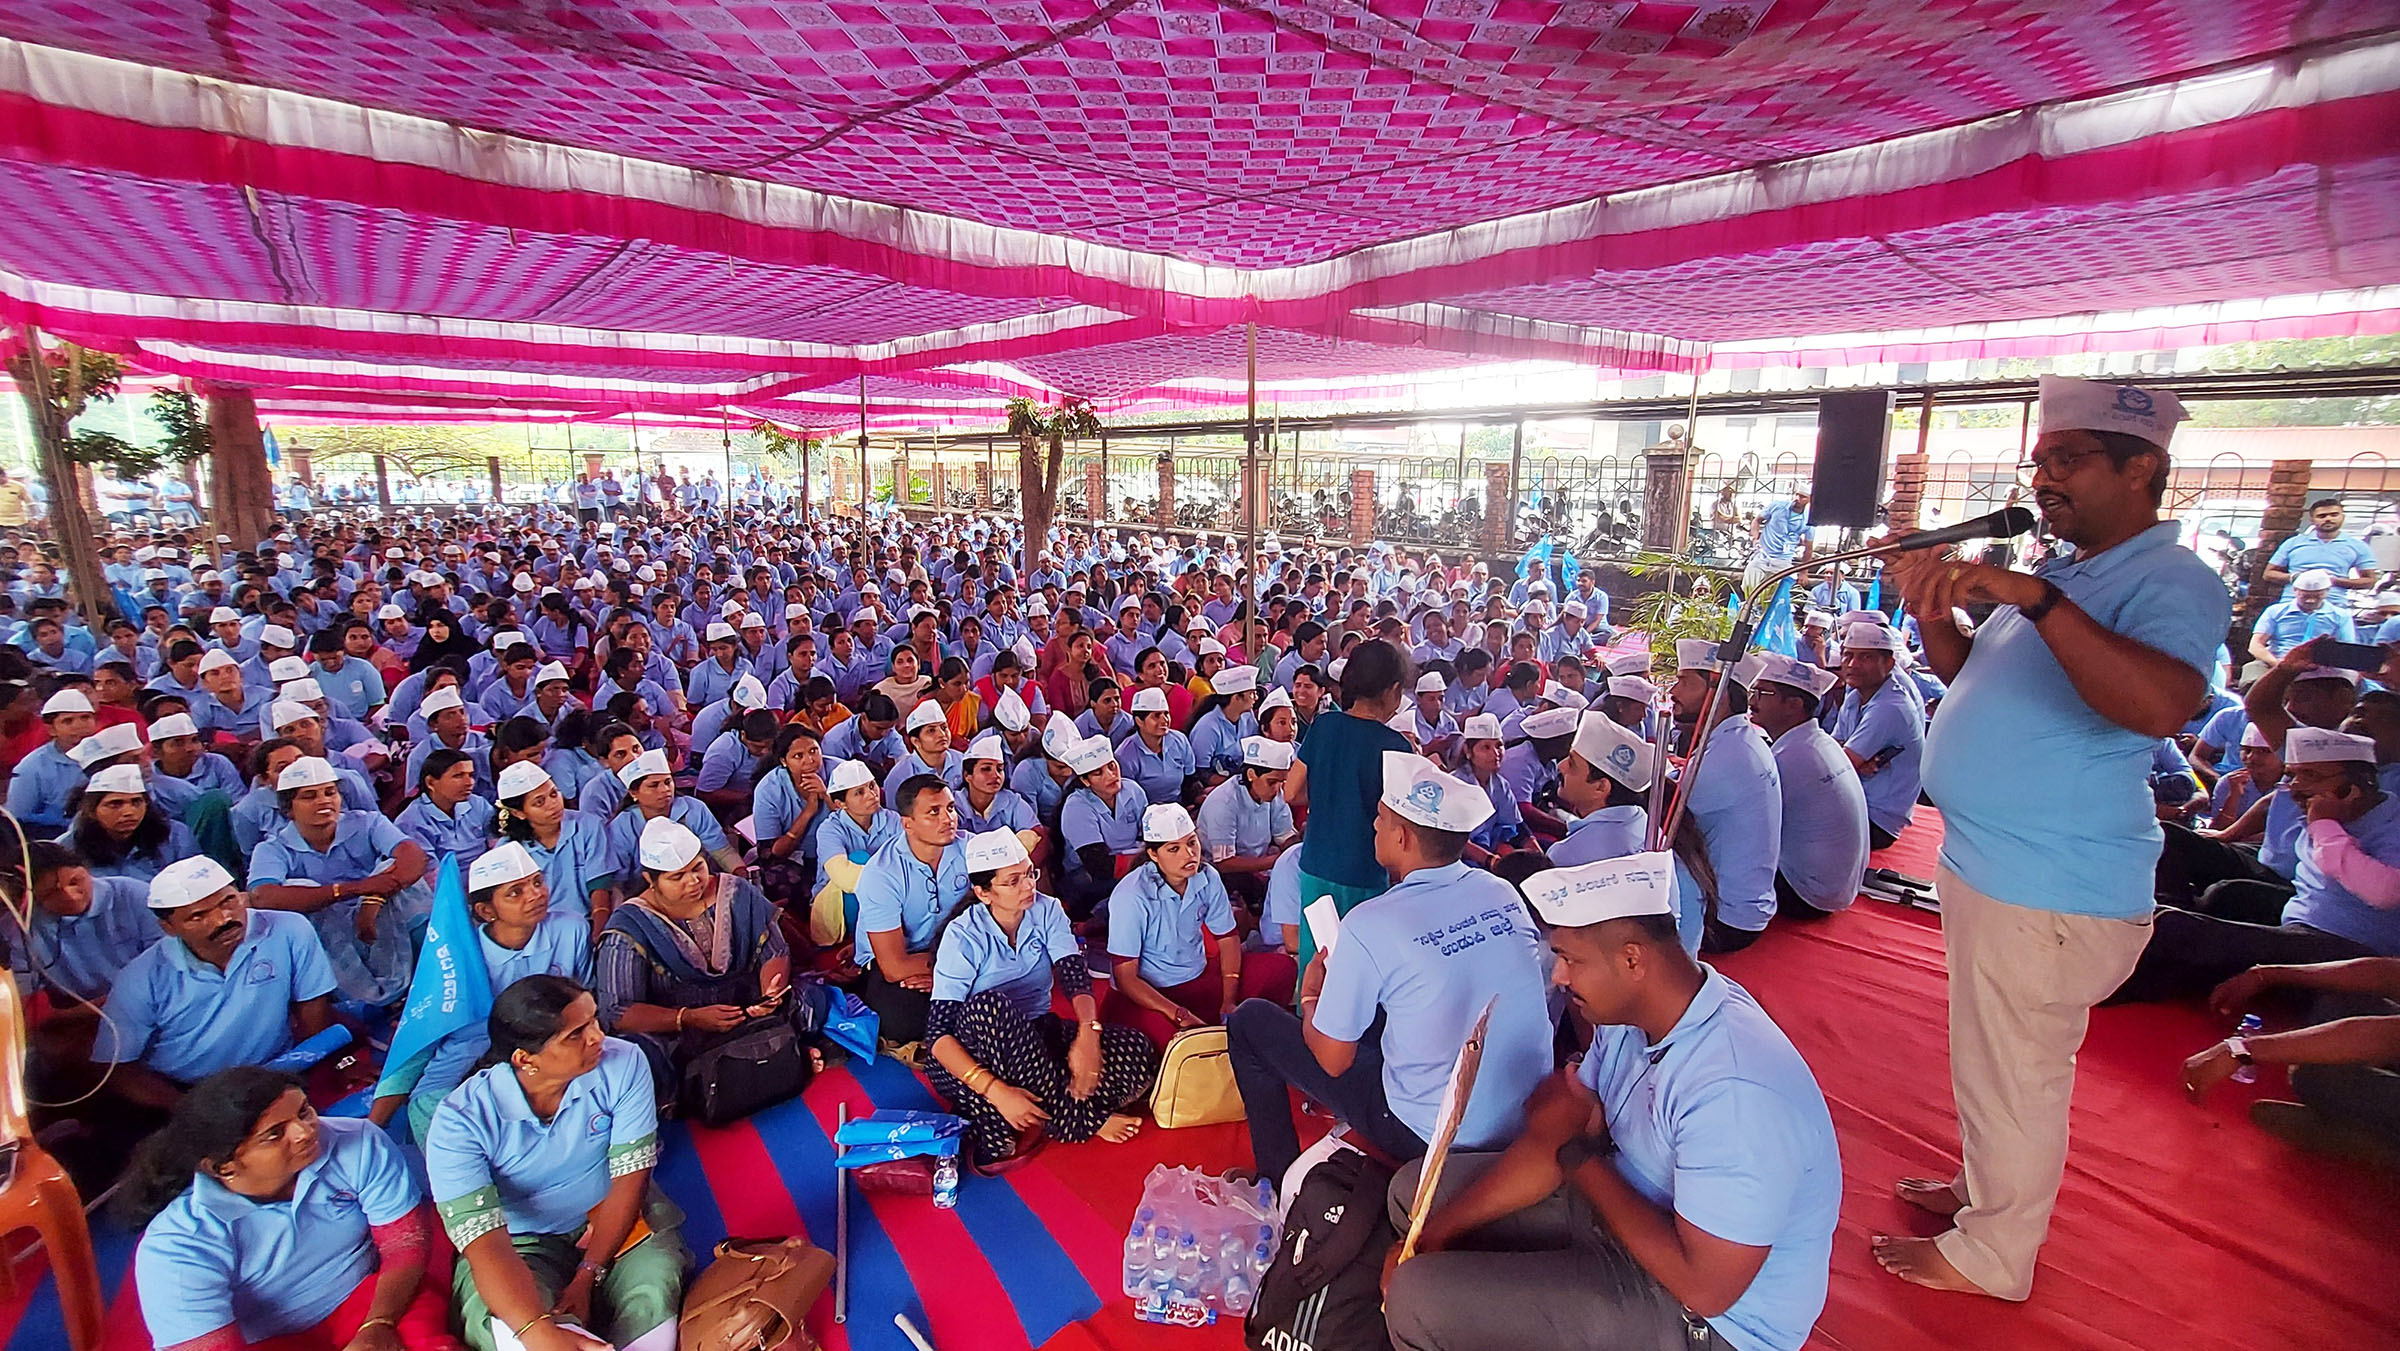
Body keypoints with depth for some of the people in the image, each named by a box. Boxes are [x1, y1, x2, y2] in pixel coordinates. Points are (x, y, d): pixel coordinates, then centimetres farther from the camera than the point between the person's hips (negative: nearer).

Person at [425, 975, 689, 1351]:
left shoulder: (623, 1064, -17)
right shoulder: (459, 1122, -20)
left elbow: (629, 1176, -11)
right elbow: (484, 1242, -27)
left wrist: (586, 1278, -20)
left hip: (616, 1222, 1)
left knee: (654, 1302, -27)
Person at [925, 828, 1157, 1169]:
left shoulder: (1047, 911, -4)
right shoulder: (964, 935, -15)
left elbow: (1075, 977, -15)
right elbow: (938, 1031, -21)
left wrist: (1088, 1035, -36)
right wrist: (996, 1090, -34)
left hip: (1038, 1034, 4)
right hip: (976, 1053, -4)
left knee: (1137, 1052, -18)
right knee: (988, 1005, -37)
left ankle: (997, 1124, -19)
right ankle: (1079, 1120, -23)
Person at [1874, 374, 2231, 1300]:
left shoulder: (2170, 584, -16)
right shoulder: (2063, 574, 12)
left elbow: (2160, 705, -34)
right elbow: (1979, 682, 20)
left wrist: (2036, 599, -36)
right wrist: (1935, 616, 3)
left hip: (2050, 890, -9)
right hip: (1990, 866, 9)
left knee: (2016, 1078, 7)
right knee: (1993, 1065, 24)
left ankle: (1989, 1256, 25)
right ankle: (1987, 1190, 43)